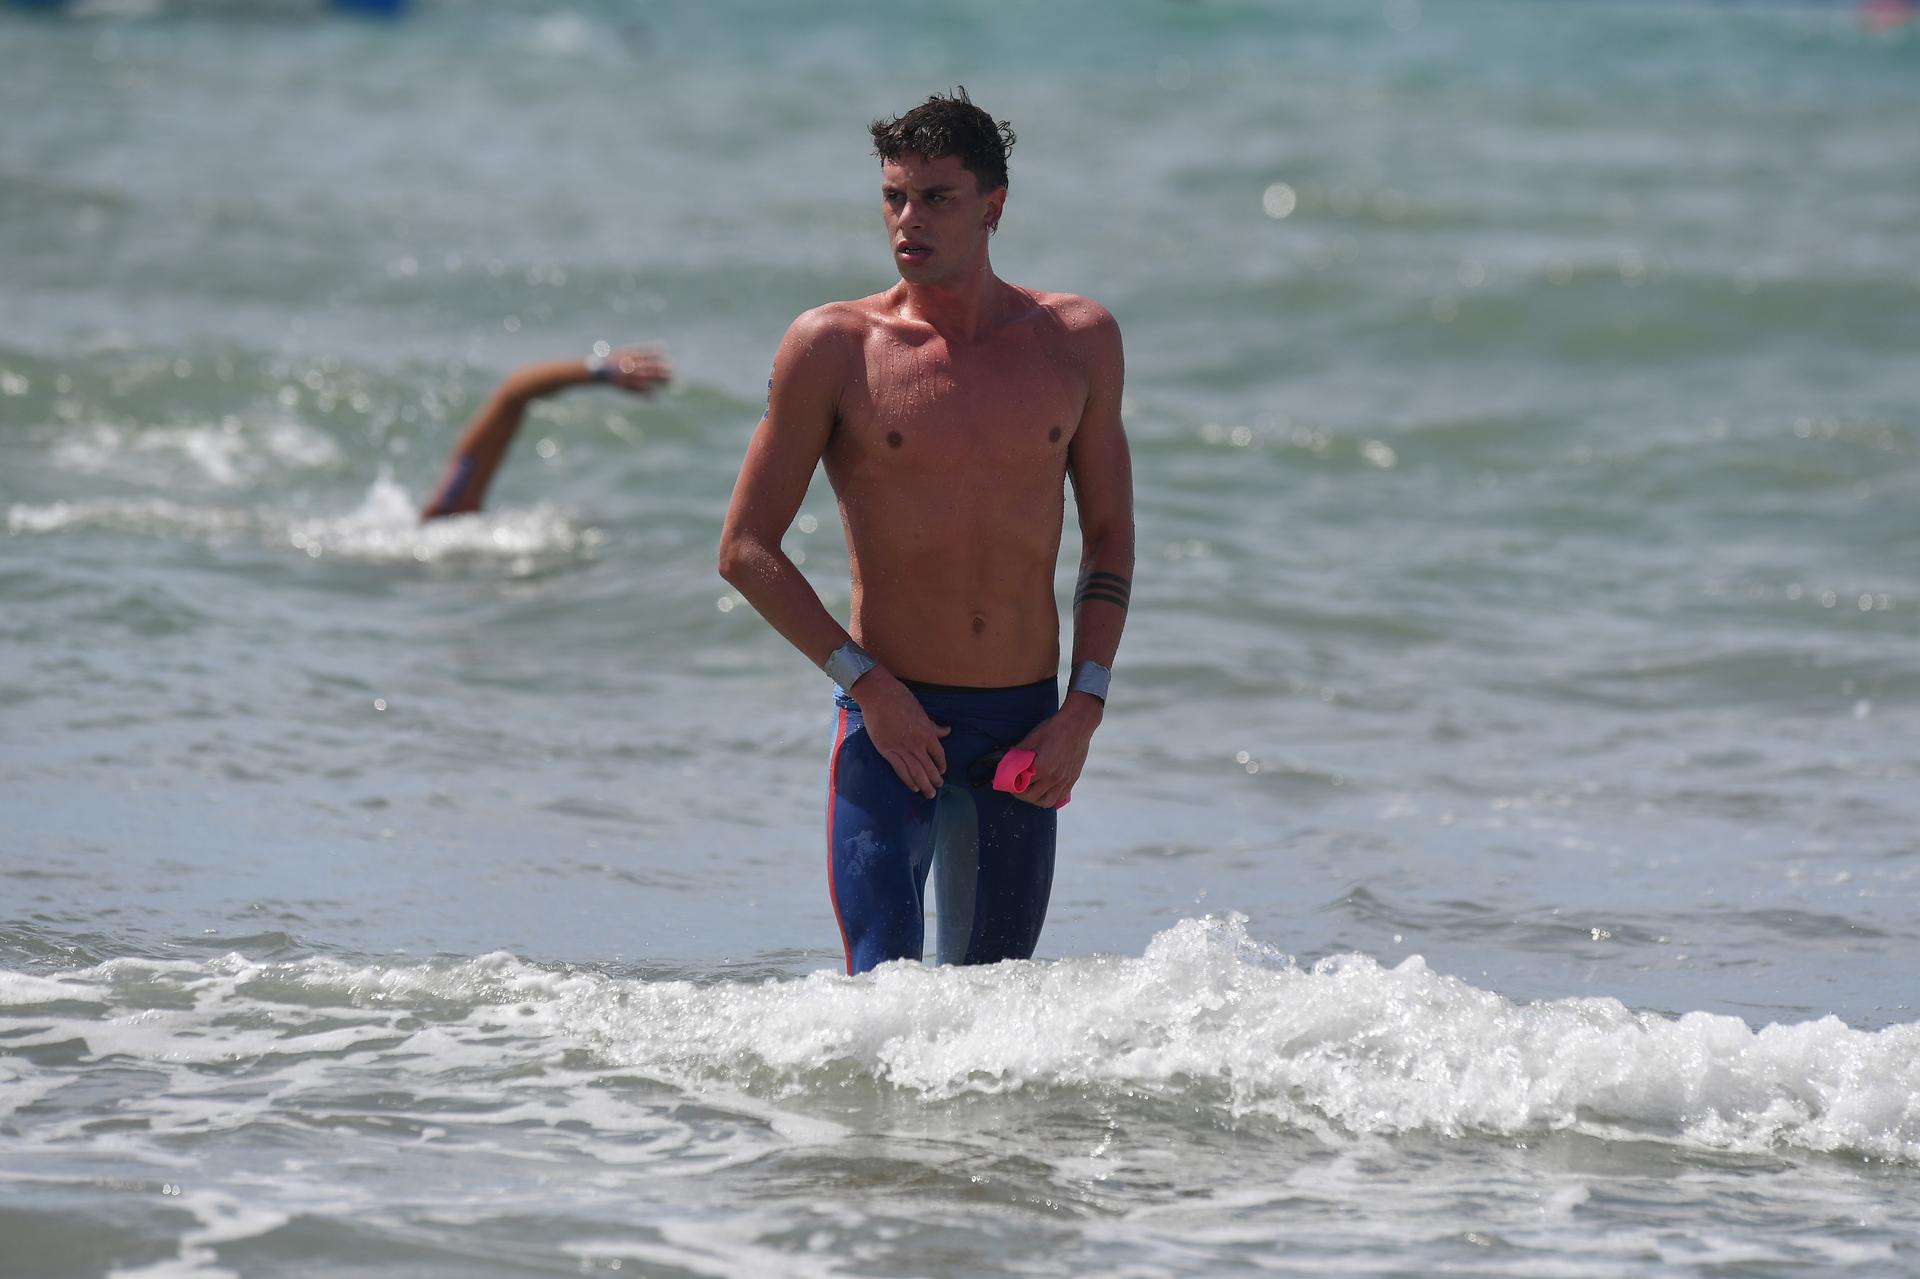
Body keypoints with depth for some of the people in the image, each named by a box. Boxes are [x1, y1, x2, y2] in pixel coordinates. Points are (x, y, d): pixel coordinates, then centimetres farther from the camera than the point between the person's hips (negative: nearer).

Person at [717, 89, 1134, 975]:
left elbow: (1109, 535, 11)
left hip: (1025, 726, 3)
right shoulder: (832, 346, -5)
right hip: (891, 715, -3)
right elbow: (745, 550, -3)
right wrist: (865, 681, -11)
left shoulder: (1078, 340, 4)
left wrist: (1083, 709, 1)